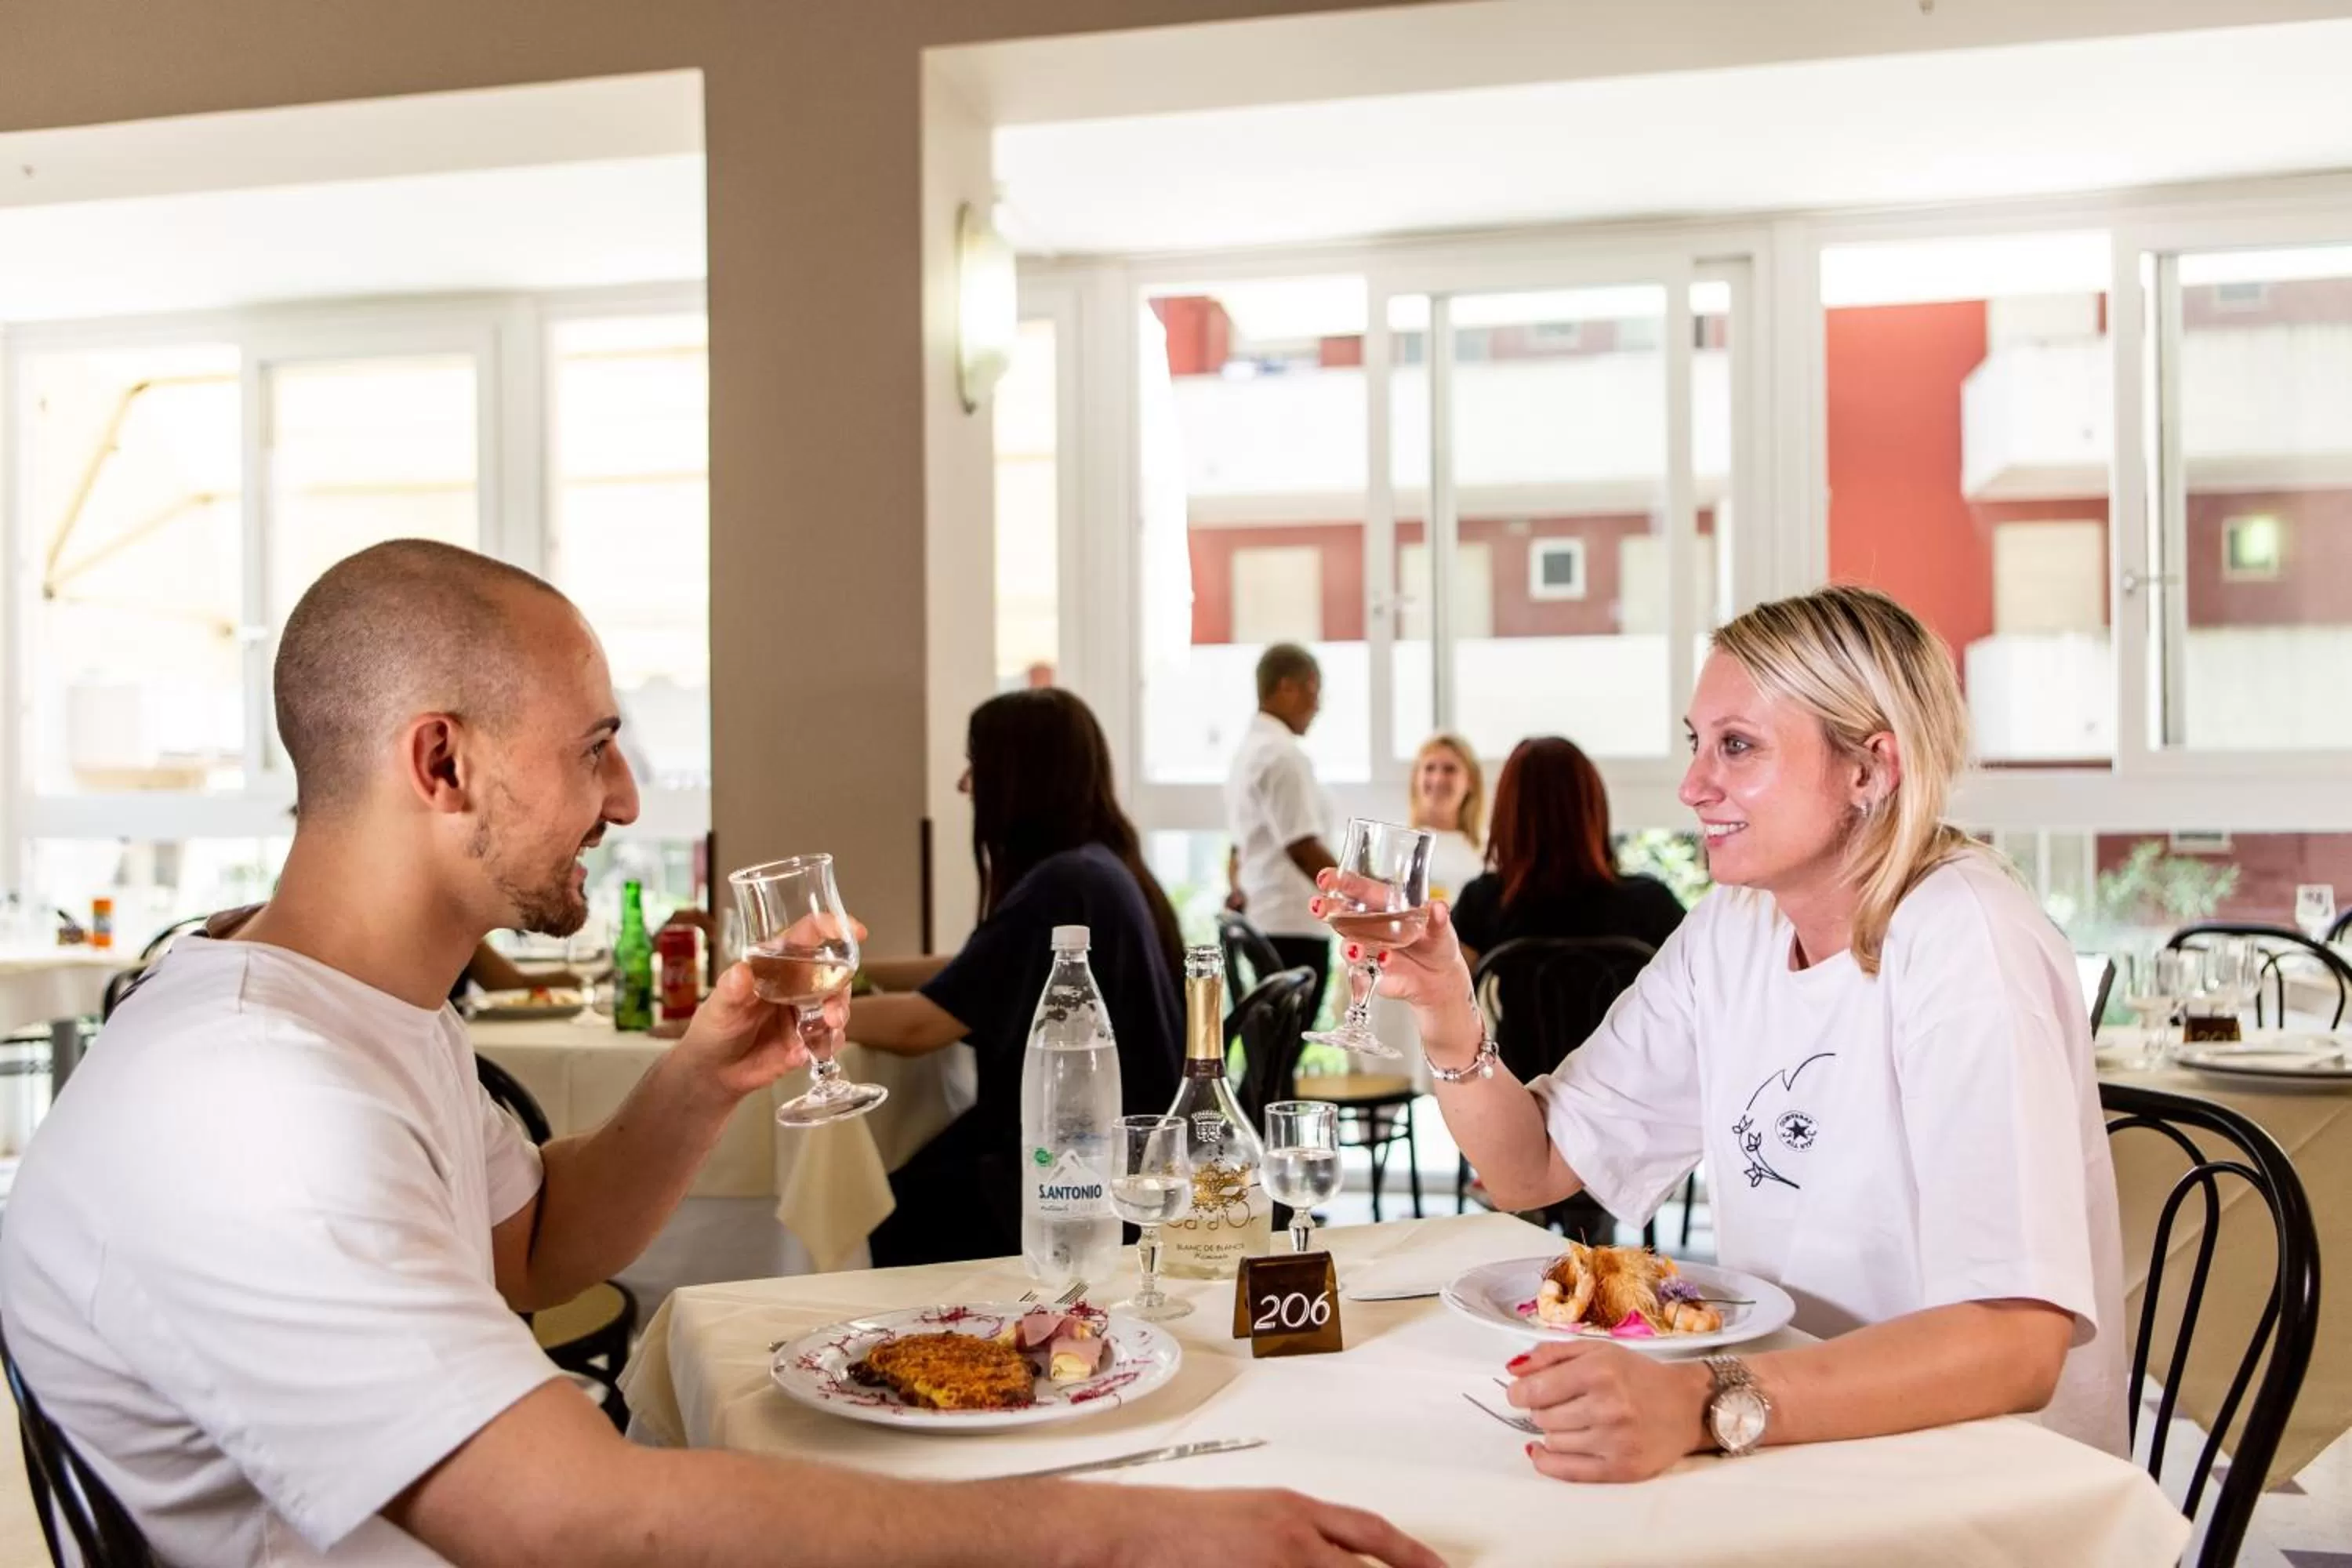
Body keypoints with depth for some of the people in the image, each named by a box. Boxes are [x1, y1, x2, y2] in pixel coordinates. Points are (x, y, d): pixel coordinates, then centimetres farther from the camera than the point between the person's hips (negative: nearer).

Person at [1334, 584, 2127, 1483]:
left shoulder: (1965, 945, -19)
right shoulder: (1731, 929, 1)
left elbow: (2012, 1345, -29)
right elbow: (1532, 1170, 5)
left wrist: (1705, 1405, -41)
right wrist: (1451, 1025, -14)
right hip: (1795, 1452, 5)